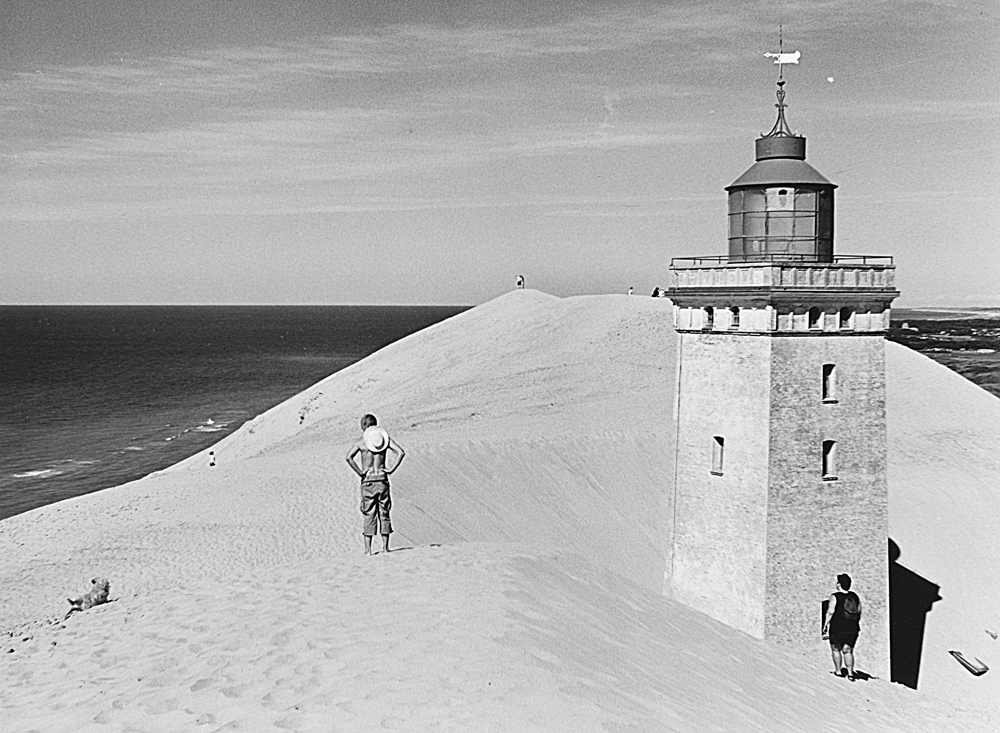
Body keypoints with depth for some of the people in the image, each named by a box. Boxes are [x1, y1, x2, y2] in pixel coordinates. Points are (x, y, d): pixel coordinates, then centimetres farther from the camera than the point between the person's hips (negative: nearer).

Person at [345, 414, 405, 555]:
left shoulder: (361, 442, -3)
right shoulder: (385, 438, 4)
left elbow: (349, 457, -17)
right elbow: (401, 452, -7)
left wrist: (359, 472, -9)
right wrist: (391, 469, -4)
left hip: (368, 480, -2)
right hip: (382, 480, 2)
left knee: (369, 515, 1)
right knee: (384, 513, 9)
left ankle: (368, 549, 0)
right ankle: (385, 547, 10)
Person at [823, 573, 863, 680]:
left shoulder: (835, 597, -12)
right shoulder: (855, 596, 5)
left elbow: (830, 612, -14)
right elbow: (859, 612, 9)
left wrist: (825, 625, -4)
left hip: (837, 629, -4)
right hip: (853, 629, 5)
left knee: (836, 649, 13)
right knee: (848, 651, 11)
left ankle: (838, 671, 15)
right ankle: (850, 673, 2)